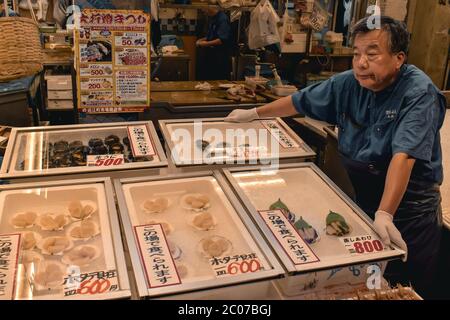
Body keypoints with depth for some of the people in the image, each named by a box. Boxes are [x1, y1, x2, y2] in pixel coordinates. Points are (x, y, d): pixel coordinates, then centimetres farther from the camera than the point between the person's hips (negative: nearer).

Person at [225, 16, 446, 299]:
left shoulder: (419, 93, -19)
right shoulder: (349, 84, -3)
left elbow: (403, 155, -31)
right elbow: (300, 101, 9)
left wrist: (385, 215, -39)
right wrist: (253, 114, 17)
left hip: (410, 207, -4)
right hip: (363, 199, 5)